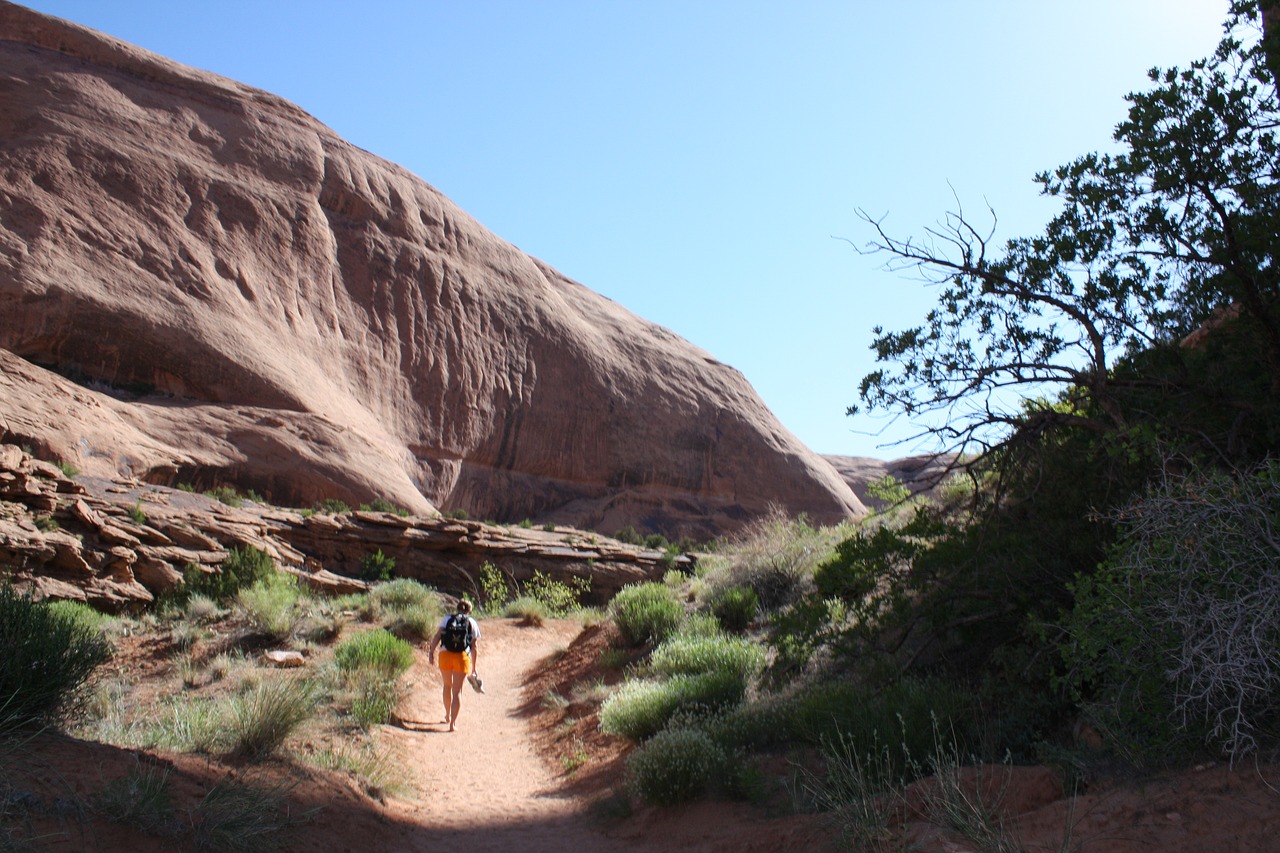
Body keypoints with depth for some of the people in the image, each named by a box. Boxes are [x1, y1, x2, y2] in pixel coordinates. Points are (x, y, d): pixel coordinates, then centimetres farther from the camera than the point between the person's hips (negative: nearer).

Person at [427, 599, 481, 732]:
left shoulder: (447, 619, 14)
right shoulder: (472, 623, 13)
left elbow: (437, 636, -1)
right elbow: (473, 647, 10)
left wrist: (431, 651, -5)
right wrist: (473, 667, 15)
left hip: (445, 655, 1)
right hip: (462, 656, -1)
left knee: (447, 686, 22)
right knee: (457, 691, 5)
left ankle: (448, 716, 38)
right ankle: (453, 723, -1)